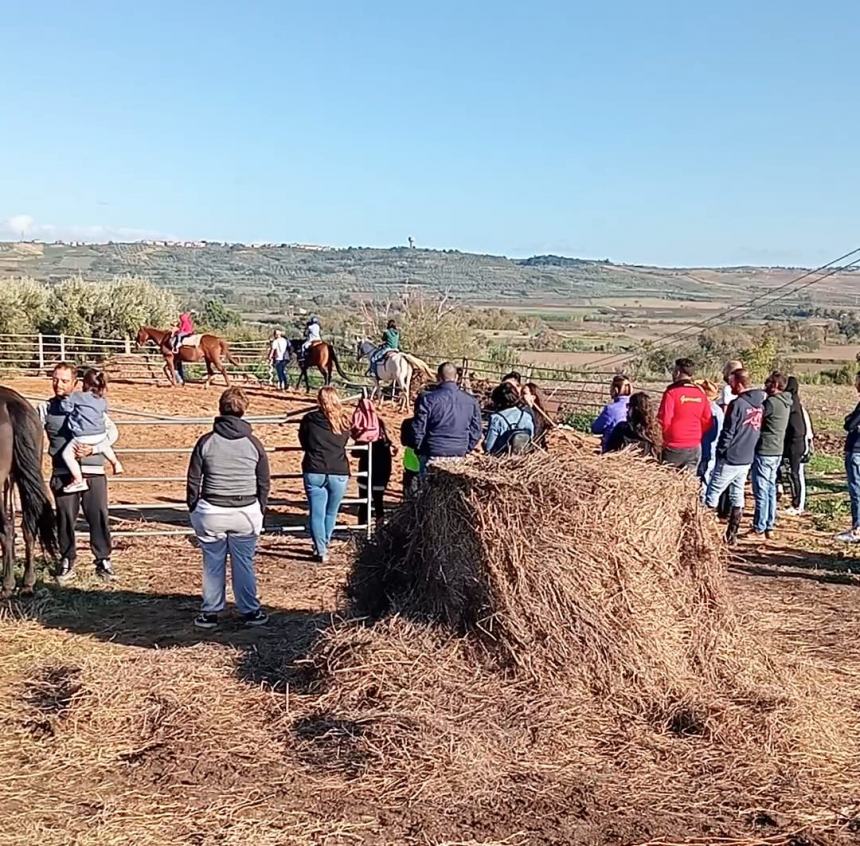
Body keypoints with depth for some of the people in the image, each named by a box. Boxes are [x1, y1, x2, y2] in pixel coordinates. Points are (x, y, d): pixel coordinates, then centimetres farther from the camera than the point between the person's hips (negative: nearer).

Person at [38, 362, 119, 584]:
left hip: (93, 471, -1)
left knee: (99, 517, 0)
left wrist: (93, 448, -11)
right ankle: (67, 562, 21)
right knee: (65, 519, 5)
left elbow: (112, 432, 3)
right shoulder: (45, 408, 7)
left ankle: (104, 561, 13)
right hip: (63, 473, 1)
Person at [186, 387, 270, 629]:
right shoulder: (253, 444, -2)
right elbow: (264, 483, 5)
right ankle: (250, 611, 19)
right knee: (243, 564, 10)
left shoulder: (206, 442, -4)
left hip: (211, 513, 0)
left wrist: (193, 509, 11)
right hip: (246, 513, 1)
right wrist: (260, 510, 16)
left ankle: (210, 612, 20)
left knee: (213, 564, 10)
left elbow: (193, 480, 0)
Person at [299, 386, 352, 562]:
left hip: (314, 473, -1)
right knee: (331, 513, 17)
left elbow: (303, 442, 11)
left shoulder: (309, 419, -2)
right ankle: (323, 546, 29)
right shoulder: (344, 421, 0)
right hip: (339, 474, 1)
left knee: (316, 513, 5)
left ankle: (321, 550, -2)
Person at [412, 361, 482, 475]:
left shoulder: (427, 398, -10)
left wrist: (418, 448, 8)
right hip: (459, 453, 5)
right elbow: (476, 431, 7)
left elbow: (418, 428, -8)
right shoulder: (471, 401, 2)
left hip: (432, 453, -4)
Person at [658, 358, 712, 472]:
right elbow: (707, 422, 6)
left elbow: (664, 421, -15)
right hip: (695, 448, 5)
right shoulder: (700, 393, 3)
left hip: (674, 447, -5)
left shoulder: (672, 393, -12)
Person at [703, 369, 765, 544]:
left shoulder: (737, 404, -16)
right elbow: (759, 430, 14)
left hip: (730, 459, -8)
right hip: (748, 459, 8)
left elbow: (727, 433, -15)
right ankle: (732, 535, 16)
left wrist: (720, 452, -4)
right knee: (737, 495, 12)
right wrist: (749, 450, 18)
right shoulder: (760, 404, 7)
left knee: (712, 493, 1)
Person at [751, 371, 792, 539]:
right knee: (771, 490, 13)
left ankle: (759, 528, 2)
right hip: (777, 451, 9)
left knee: (761, 491, -3)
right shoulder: (785, 403, 12)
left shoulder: (771, 402, -16)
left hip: (764, 451, -9)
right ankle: (769, 527, 19)